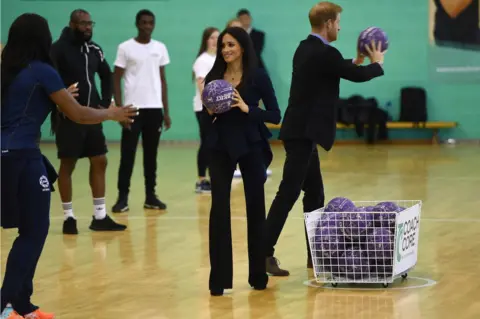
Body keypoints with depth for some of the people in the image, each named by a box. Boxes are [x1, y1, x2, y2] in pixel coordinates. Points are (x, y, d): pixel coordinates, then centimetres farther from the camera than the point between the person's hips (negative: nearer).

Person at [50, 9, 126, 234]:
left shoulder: (94, 49, 9)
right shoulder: (59, 49, -11)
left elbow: (107, 76, 22)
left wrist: (105, 103, 11)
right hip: (70, 117, -7)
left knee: (99, 162, 6)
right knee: (67, 165, 0)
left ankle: (100, 217, 13)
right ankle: (69, 217, 8)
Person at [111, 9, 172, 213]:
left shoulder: (160, 48, 9)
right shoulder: (125, 48, -2)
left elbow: (162, 80, 13)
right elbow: (116, 80, -1)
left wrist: (166, 111, 9)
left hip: (154, 108, 3)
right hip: (133, 108, -3)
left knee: (151, 155, 8)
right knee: (127, 154, -3)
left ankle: (150, 196, 14)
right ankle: (123, 197, 2)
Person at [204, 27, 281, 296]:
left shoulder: (258, 77, -4)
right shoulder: (213, 77, 5)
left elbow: (275, 115, -7)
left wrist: (247, 108, -19)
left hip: (251, 147, -2)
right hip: (221, 147, 2)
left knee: (255, 208, 6)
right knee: (219, 209, -4)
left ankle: (258, 275, 17)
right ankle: (219, 278, -2)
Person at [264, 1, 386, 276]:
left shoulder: (306, 48, 12)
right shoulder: (324, 53, -16)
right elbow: (358, 76, -6)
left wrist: (357, 60, 27)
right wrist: (377, 63, 13)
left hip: (302, 132, 10)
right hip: (303, 134, -10)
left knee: (314, 193, 14)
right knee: (288, 194, -11)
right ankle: (264, 254, -13)